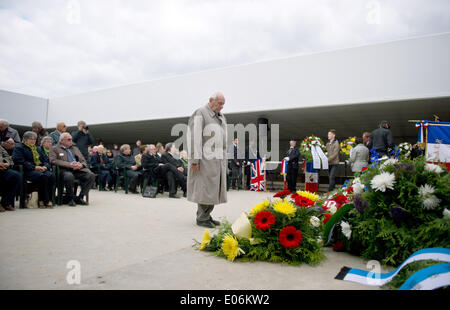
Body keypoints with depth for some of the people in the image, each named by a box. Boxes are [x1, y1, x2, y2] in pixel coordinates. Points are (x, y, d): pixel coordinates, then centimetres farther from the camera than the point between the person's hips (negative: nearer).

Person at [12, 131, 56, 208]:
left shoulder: (38, 149, 28)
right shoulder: (19, 148, 10)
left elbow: (46, 160, 21)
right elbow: (20, 161, -6)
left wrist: (45, 166, -4)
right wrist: (34, 167, -16)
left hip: (42, 170, 5)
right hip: (28, 171, -5)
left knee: (51, 176, -29)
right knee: (42, 176, -36)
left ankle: (49, 199, -27)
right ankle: (44, 201, -29)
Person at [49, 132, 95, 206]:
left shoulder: (75, 148, 27)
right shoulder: (55, 149, 13)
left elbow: (84, 161, 21)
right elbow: (53, 160, -5)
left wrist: (81, 165, -5)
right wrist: (69, 164, -16)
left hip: (78, 170, 5)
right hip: (66, 170, -4)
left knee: (91, 176, -23)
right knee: (69, 176, -39)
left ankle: (80, 198, -14)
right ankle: (71, 198, -15)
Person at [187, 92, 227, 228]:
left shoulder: (221, 117, 18)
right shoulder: (200, 114, -6)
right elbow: (195, 137, -13)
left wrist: (224, 159, 14)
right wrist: (195, 159, -19)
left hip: (218, 158, 8)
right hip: (205, 158, -8)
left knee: (214, 188, 8)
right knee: (205, 187, -6)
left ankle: (206, 215, 18)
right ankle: (201, 218, 5)